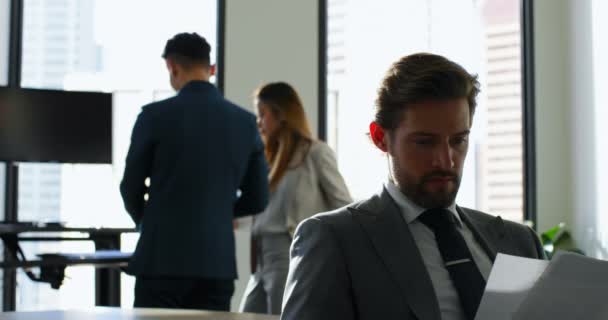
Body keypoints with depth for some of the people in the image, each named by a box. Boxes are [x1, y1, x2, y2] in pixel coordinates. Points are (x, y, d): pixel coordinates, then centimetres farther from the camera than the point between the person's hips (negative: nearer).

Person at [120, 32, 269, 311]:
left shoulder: (155, 115, -6)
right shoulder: (245, 122, 4)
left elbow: (131, 188, 3)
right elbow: (257, 200, 10)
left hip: (164, 259, -3)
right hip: (217, 261, 3)